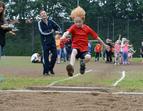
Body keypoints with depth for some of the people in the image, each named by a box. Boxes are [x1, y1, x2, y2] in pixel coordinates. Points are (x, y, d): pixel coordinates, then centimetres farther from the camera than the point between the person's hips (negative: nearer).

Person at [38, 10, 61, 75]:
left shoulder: (51, 21, 7)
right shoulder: (40, 23, -4)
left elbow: (58, 27, 16)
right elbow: (42, 32, -15)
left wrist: (58, 31, -6)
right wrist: (51, 31, -10)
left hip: (52, 40, 4)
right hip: (45, 41, -4)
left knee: (55, 55, 1)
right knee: (45, 57, -4)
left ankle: (50, 68, 21)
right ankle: (46, 71, 4)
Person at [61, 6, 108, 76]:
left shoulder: (87, 28, 0)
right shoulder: (73, 27, -5)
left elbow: (96, 37, 8)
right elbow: (67, 32, -27)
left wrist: (104, 45, 15)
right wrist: (63, 36, -51)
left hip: (84, 49, 1)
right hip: (76, 47, -1)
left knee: (88, 57, -30)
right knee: (74, 51, -37)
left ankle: (82, 63, 6)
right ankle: (71, 67, -53)